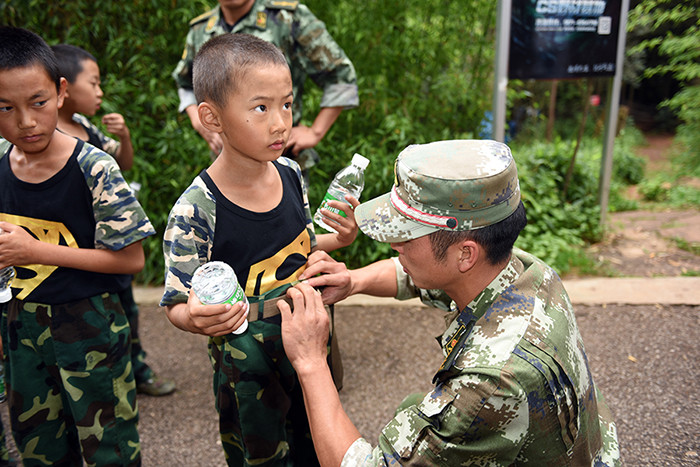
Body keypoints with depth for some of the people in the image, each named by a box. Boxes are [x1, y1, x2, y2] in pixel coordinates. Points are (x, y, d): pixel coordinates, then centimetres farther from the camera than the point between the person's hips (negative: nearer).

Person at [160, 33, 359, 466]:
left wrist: (338, 240, -9)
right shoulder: (196, 212, -25)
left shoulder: (291, 174, -8)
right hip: (248, 368, -5)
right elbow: (178, 306, -16)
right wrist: (198, 318, -37)